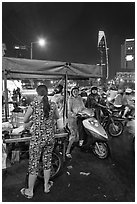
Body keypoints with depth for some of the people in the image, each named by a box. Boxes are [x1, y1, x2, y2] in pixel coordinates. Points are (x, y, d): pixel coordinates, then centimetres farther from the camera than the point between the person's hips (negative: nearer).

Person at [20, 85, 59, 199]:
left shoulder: (34, 104, -12)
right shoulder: (53, 105, -3)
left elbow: (25, 121, -2)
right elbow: (57, 117, 14)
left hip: (37, 139, -3)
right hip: (50, 138, 3)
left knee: (33, 164, 11)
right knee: (47, 161, 19)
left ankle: (30, 191, 28)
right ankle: (46, 186, 37)